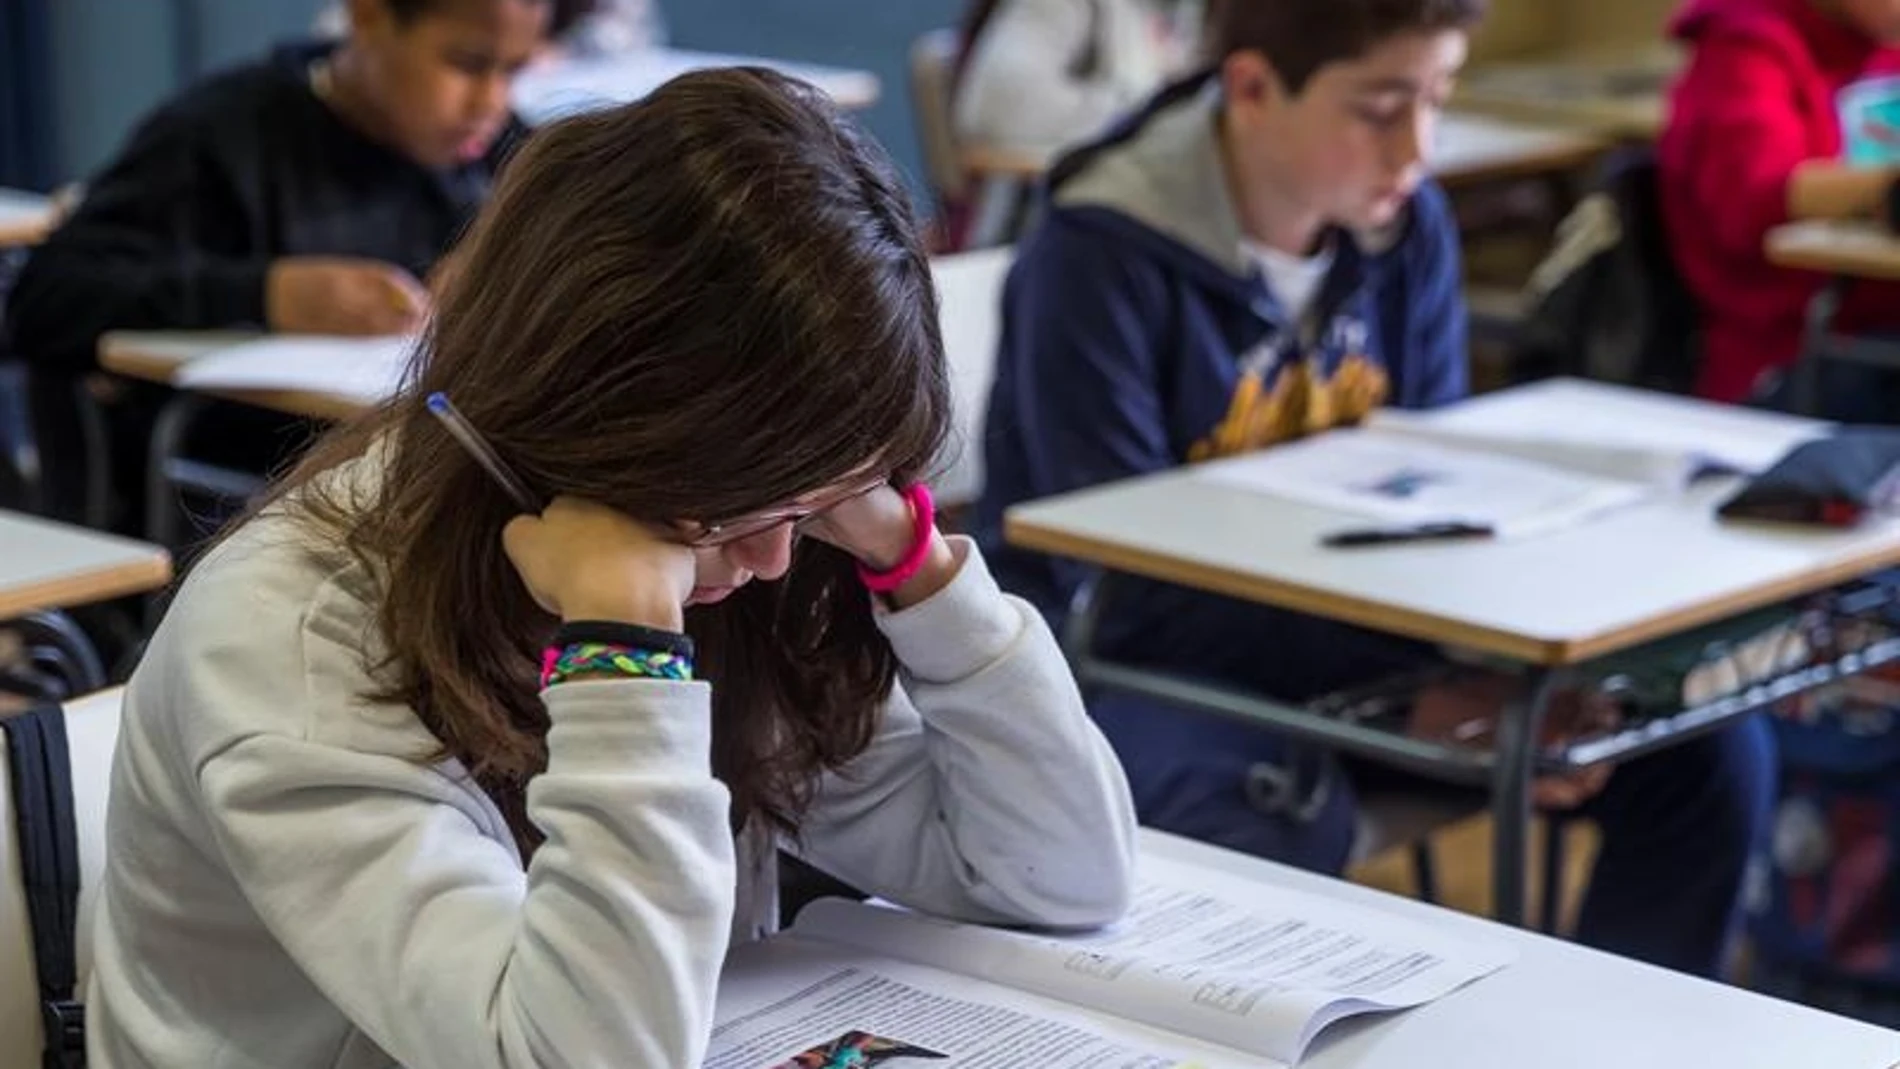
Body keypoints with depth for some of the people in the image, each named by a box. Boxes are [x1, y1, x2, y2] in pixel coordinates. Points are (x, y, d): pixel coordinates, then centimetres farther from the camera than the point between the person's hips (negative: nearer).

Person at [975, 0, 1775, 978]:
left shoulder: (1407, 227, -1)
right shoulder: (1098, 261, -21)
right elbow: (1125, 594, -23)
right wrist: (1410, 696, -31)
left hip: (1341, 633, 6)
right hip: (1130, 665, -6)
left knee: (1711, 748, -6)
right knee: (1285, 816, -39)